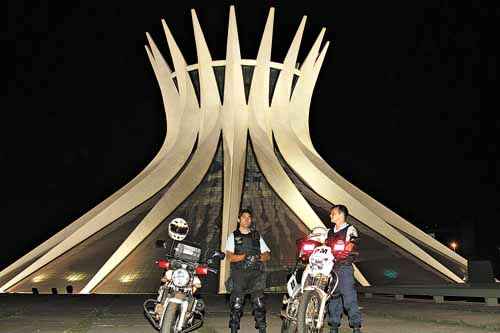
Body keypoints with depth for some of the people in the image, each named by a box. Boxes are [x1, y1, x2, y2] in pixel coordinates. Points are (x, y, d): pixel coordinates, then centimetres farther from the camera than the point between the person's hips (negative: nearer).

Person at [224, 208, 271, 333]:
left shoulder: (257, 235, 18)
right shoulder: (233, 236, 10)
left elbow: (267, 254, 13)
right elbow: (229, 256, -3)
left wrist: (259, 258, -9)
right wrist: (244, 257, -20)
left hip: (256, 273, 2)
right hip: (239, 273, -2)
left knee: (259, 303, -2)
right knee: (236, 305, -3)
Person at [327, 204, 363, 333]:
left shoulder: (350, 229, -1)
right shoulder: (330, 232, 20)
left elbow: (351, 246, -12)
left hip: (345, 267, -6)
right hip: (331, 267, 6)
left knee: (349, 297, -7)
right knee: (333, 297, 9)